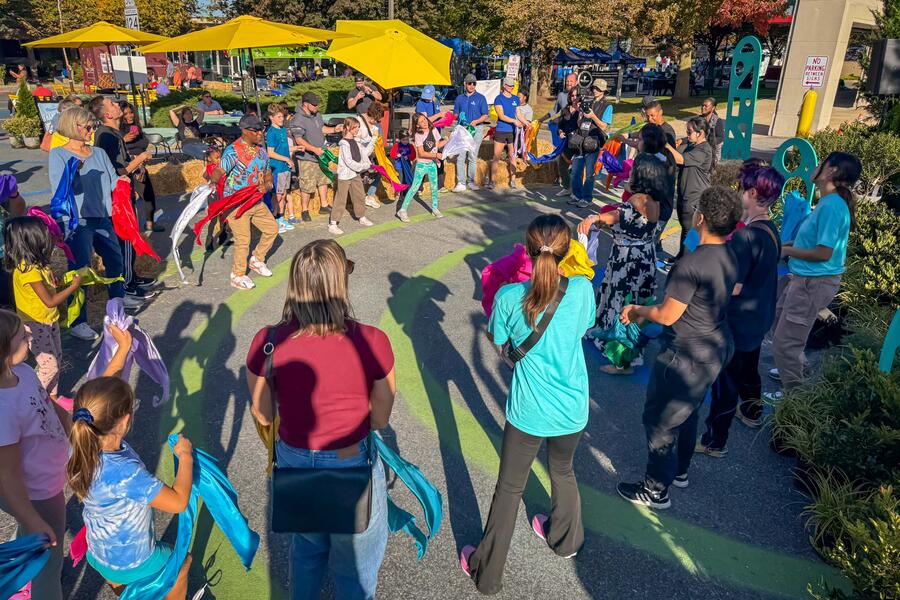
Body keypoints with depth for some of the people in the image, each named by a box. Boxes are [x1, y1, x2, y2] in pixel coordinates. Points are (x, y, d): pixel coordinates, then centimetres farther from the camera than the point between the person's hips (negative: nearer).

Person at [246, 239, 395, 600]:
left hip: (293, 463, 3)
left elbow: (262, 415, -4)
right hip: (353, 465, -3)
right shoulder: (372, 342, -25)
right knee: (354, 561, 26)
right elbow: (381, 419, -12)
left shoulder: (267, 342, -18)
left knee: (306, 545, 34)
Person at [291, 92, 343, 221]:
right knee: (307, 186, -2)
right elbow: (299, 140, -25)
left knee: (323, 181, 19)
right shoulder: (298, 119, -21)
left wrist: (334, 129, 3)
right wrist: (314, 149, -33)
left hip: (320, 155, 9)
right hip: (307, 158, -9)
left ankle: (324, 205, 34)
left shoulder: (316, 115, 5)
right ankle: (304, 211, 13)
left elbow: (322, 128, 21)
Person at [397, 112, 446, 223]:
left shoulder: (433, 130, 0)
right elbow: (421, 153, -19)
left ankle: (435, 208, 30)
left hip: (432, 164, 5)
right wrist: (435, 155, -24)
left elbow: (437, 145, 12)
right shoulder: (418, 135, -15)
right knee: (414, 188, -6)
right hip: (421, 164, -5)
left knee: (434, 187, 13)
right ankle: (402, 210, -1)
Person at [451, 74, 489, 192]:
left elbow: (485, 115, 0)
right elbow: (455, 114, 17)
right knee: (460, 156, -5)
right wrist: (458, 117, -7)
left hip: (476, 129, -2)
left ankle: (471, 181, 10)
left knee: (473, 157, 0)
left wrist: (476, 121, -18)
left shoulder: (480, 98, 3)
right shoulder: (460, 98, 14)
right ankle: (461, 183, -4)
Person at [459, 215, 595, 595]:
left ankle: (487, 573, 32)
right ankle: (565, 539, 55)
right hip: (572, 410, 3)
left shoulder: (509, 296, -20)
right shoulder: (582, 290, -14)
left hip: (528, 413, -3)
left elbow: (497, 340, -1)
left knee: (509, 488, 14)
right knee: (563, 472, 29)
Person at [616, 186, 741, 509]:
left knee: (659, 420, 8)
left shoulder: (692, 264, -29)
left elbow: (667, 316, -22)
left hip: (687, 356, -9)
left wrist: (638, 311, -1)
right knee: (687, 411, 27)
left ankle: (656, 491, 24)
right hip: (716, 348, 9)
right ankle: (680, 470, 47)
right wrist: (644, 310, 13)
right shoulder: (729, 258, -1)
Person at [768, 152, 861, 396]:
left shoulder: (832, 206, -23)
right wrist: (789, 245, 5)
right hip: (804, 279, 10)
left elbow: (824, 253, -24)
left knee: (785, 341, 1)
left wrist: (787, 250, -13)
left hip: (814, 283, -10)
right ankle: (796, 369, 45)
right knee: (778, 322, 26)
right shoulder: (829, 202, 7)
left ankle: (794, 393, 19)